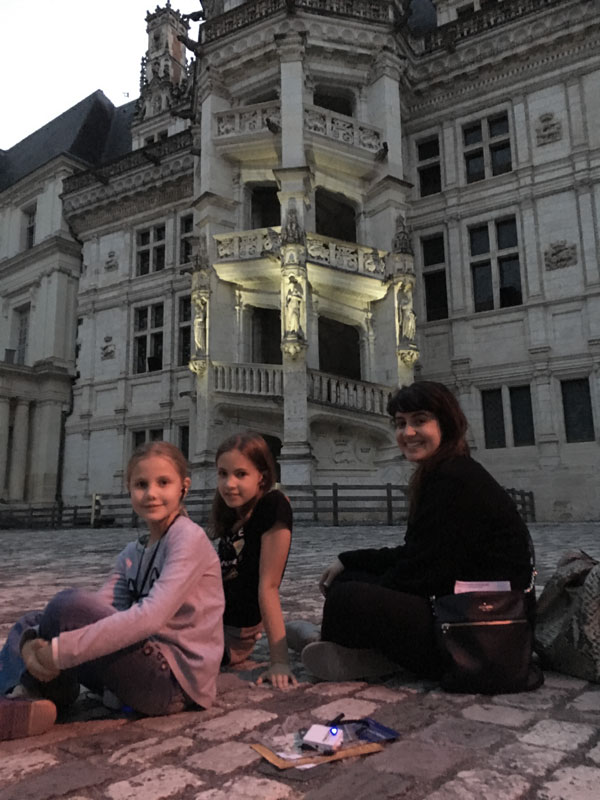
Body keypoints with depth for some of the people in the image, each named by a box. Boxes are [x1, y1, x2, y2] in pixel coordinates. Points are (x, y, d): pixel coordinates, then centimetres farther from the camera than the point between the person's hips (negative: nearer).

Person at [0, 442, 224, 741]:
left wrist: (58, 652, -25)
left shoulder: (189, 538, -12)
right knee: (30, 624, 10)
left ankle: (39, 693, 1)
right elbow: (96, 611, -1)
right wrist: (32, 643, -20)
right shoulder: (132, 554, 13)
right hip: (150, 667, 8)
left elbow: (150, 617, -25)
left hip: (177, 680, -8)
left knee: (67, 604, -22)